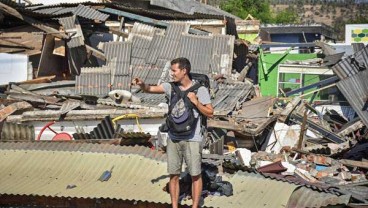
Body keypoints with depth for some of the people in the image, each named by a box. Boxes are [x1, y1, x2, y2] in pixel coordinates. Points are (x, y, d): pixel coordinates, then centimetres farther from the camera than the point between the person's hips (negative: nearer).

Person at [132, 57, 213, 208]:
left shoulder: (200, 90, -6)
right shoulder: (171, 87, 4)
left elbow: (210, 113, -4)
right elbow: (150, 89, 1)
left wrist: (196, 101, -17)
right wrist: (141, 84, -20)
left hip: (192, 139, -3)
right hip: (174, 139, 4)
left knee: (195, 175, 4)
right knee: (173, 175, 9)